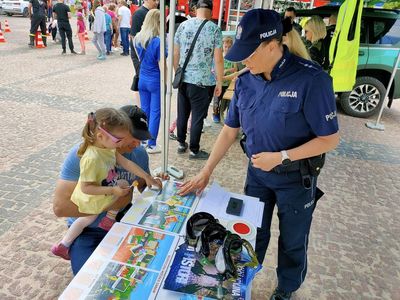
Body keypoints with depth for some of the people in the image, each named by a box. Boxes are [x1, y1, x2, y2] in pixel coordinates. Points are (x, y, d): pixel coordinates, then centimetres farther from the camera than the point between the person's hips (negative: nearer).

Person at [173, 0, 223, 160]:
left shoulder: (183, 25, 4)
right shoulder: (214, 29, -8)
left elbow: (175, 54, 7)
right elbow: (218, 59, -11)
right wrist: (219, 82, -2)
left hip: (183, 79, 5)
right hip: (203, 81, -4)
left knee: (182, 113, 17)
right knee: (198, 117, 6)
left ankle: (181, 144, 30)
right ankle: (194, 150, 17)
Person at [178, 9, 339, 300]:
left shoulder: (311, 79, -24)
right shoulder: (245, 81, -8)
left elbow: (330, 138, -18)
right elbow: (230, 131, 0)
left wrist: (280, 157, -24)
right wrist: (206, 171, -2)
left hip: (296, 177, -4)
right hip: (257, 172, 4)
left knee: (292, 241, 18)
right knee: (253, 234, 21)